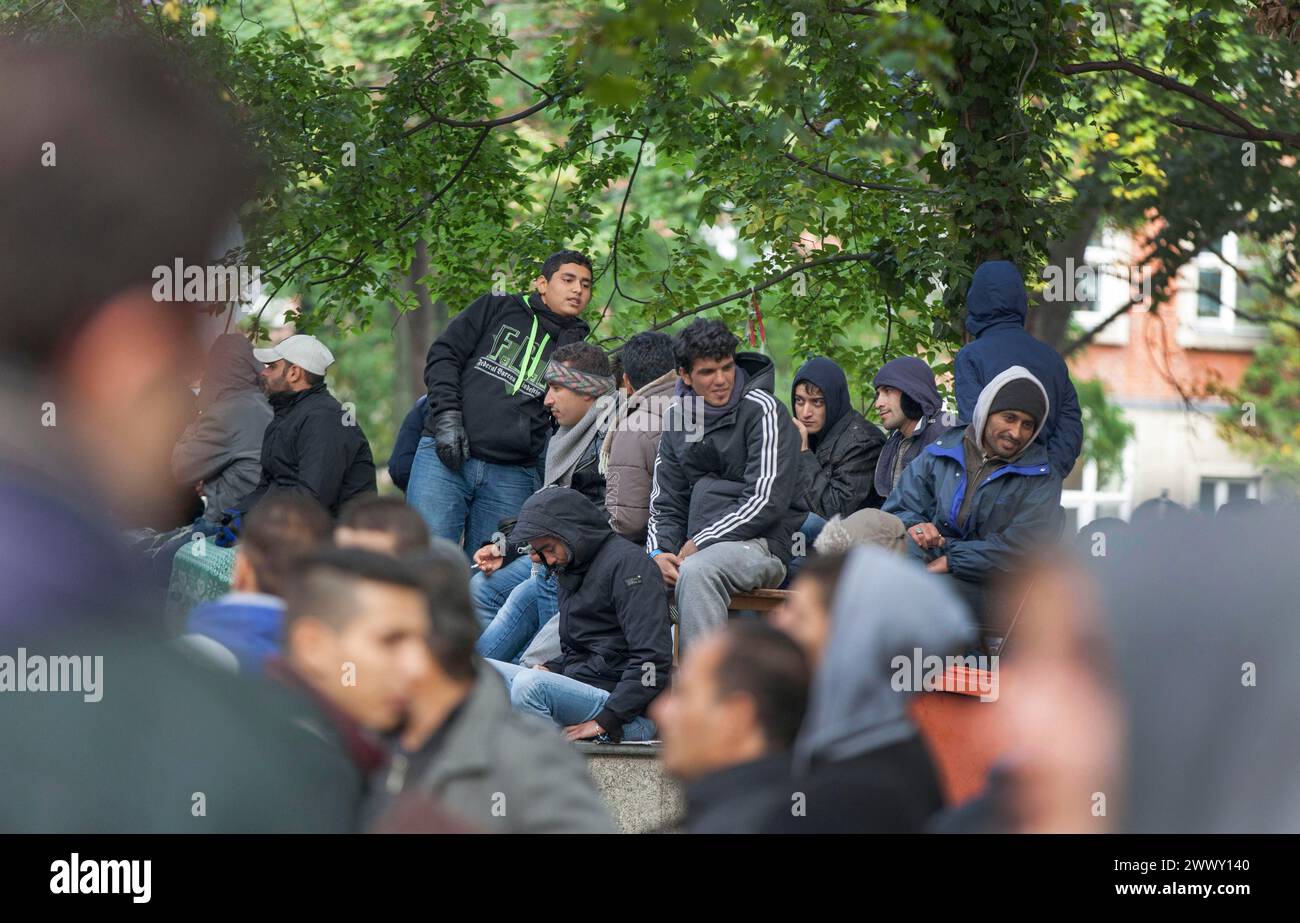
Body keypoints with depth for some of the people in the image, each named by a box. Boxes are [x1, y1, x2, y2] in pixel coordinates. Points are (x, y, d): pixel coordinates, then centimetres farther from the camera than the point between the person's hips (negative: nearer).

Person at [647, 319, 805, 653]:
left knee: (696, 572, -36)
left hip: (762, 543, -7)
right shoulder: (678, 419, 15)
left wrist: (699, 544, -15)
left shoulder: (761, 410, -5)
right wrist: (659, 553, -6)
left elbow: (767, 502, -13)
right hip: (699, 548, 7)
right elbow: (665, 505, 16)